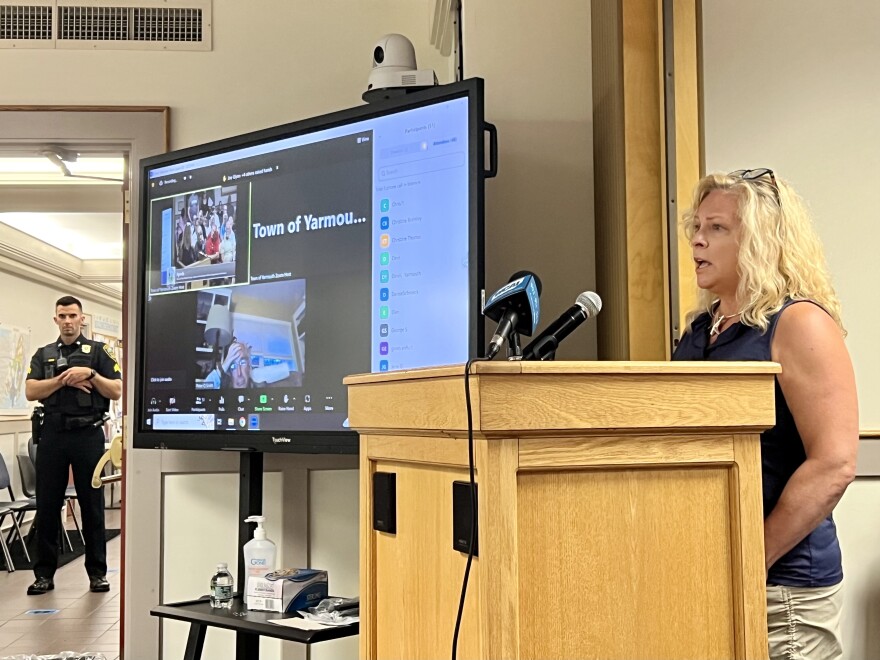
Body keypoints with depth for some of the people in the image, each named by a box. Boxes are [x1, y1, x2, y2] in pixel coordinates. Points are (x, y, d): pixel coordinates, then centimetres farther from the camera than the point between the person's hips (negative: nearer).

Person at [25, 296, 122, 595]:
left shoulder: (98, 351, 5)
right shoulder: (43, 355, 12)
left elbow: (116, 391, -2)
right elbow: (31, 392, -2)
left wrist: (90, 374, -15)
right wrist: (64, 380, -11)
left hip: (88, 434, -2)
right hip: (53, 435, 2)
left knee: (92, 505, 3)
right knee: (47, 506, 3)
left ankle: (97, 572, 10)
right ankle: (44, 573, 11)